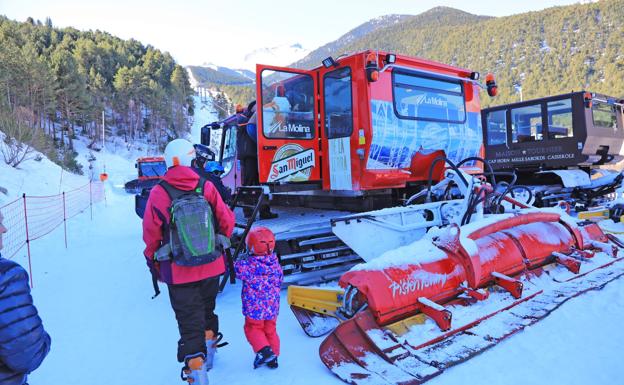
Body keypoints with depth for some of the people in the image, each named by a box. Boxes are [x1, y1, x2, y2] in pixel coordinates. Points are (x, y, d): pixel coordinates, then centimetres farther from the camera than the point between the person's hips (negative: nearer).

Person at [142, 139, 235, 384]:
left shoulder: (158, 193, -12)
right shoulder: (206, 187, -8)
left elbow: (151, 234, -4)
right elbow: (227, 221, -1)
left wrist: (153, 263, 13)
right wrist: (218, 245, 19)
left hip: (179, 270, -3)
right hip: (211, 266, 3)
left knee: (189, 320, 7)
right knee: (207, 308, 26)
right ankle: (209, 349, 44)